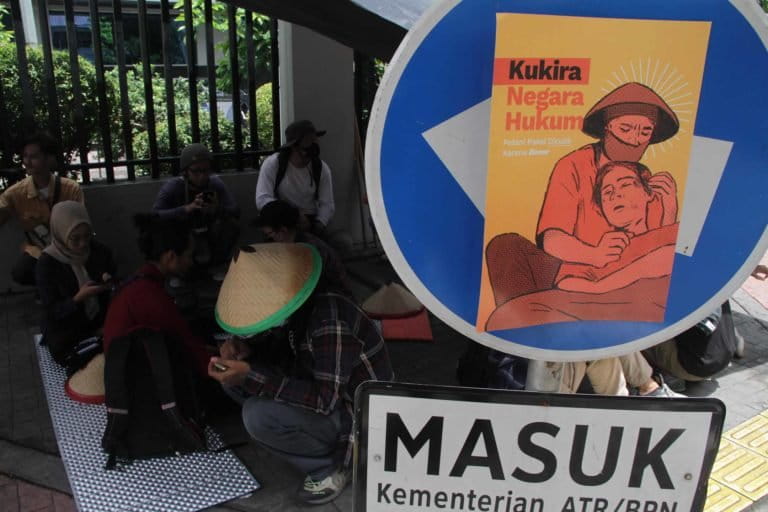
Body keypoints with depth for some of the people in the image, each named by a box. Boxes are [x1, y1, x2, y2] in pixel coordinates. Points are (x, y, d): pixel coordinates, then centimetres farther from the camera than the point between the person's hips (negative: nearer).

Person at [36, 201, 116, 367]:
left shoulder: (99, 250, -9)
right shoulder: (47, 263, -19)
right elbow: (52, 312, -16)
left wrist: (110, 283, -18)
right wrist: (78, 298, -34)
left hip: (100, 323, 4)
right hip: (65, 335, -4)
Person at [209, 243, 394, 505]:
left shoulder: (329, 321, -31)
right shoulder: (297, 310, -6)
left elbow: (325, 400, -31)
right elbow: (290, 368, 7)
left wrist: (252, 376, -31)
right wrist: (245, 349, -14)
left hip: (363, 417, -9)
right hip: (327, 394, 9)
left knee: (257, 415, -26)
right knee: (234, 379, 0)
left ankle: (329, 468, -3)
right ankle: (322, 442, 6)